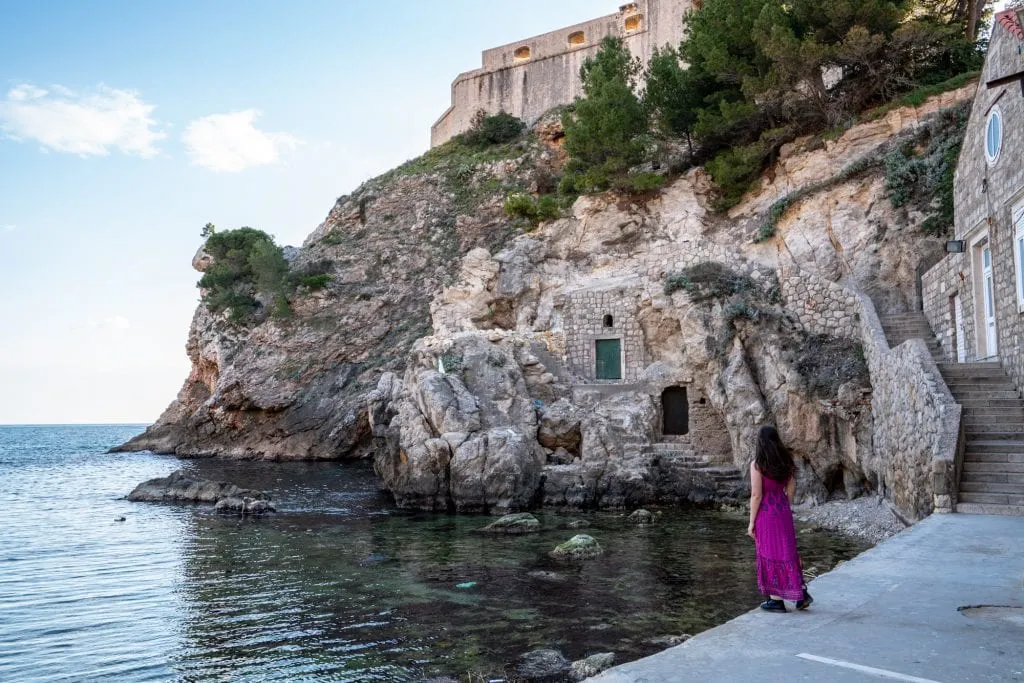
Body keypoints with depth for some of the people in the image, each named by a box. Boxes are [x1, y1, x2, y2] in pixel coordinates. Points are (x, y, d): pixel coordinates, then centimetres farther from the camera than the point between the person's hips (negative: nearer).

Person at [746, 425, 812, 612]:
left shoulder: (757, 464, -15)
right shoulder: (786, 462, 4)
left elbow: (756, 495, -15)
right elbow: (790, 490, 9)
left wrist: (752, 522, -8)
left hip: (766, 513, -6)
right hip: (784, 512, 6)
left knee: (771, 555, 5)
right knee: (787, 551, 17)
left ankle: (776, 600, 13)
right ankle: (801, 592, 14)